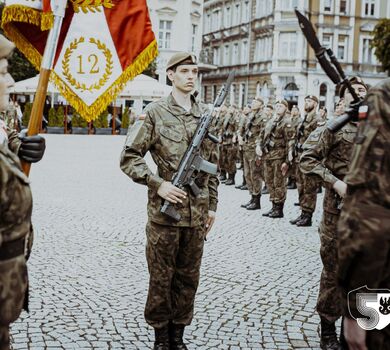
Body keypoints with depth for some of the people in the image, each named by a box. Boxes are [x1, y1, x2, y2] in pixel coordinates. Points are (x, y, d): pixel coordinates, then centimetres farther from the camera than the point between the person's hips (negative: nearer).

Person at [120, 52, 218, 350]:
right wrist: (158, 184, -17)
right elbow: (129, 157, -6)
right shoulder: (154, 113, -5)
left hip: (197, 214, 4)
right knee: (161, 278, 6)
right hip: (164, 211, -4)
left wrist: (212, 205, 13)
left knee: (188, 278, 12)